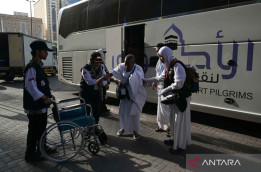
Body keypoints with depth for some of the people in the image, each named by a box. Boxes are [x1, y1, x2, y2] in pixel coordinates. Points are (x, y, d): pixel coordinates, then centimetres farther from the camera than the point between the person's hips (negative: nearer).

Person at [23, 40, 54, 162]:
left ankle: (41, 148, 39)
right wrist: (45, 98, -23)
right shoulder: (31, 67, -19)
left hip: (41, 105, 10)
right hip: (34, 107, -10)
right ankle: (30, 155, 19)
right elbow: (31, 87, -24)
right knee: (34, 130, 3)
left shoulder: (39, 66, 13)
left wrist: (48, 96, 14)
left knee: (42, 127, 21)